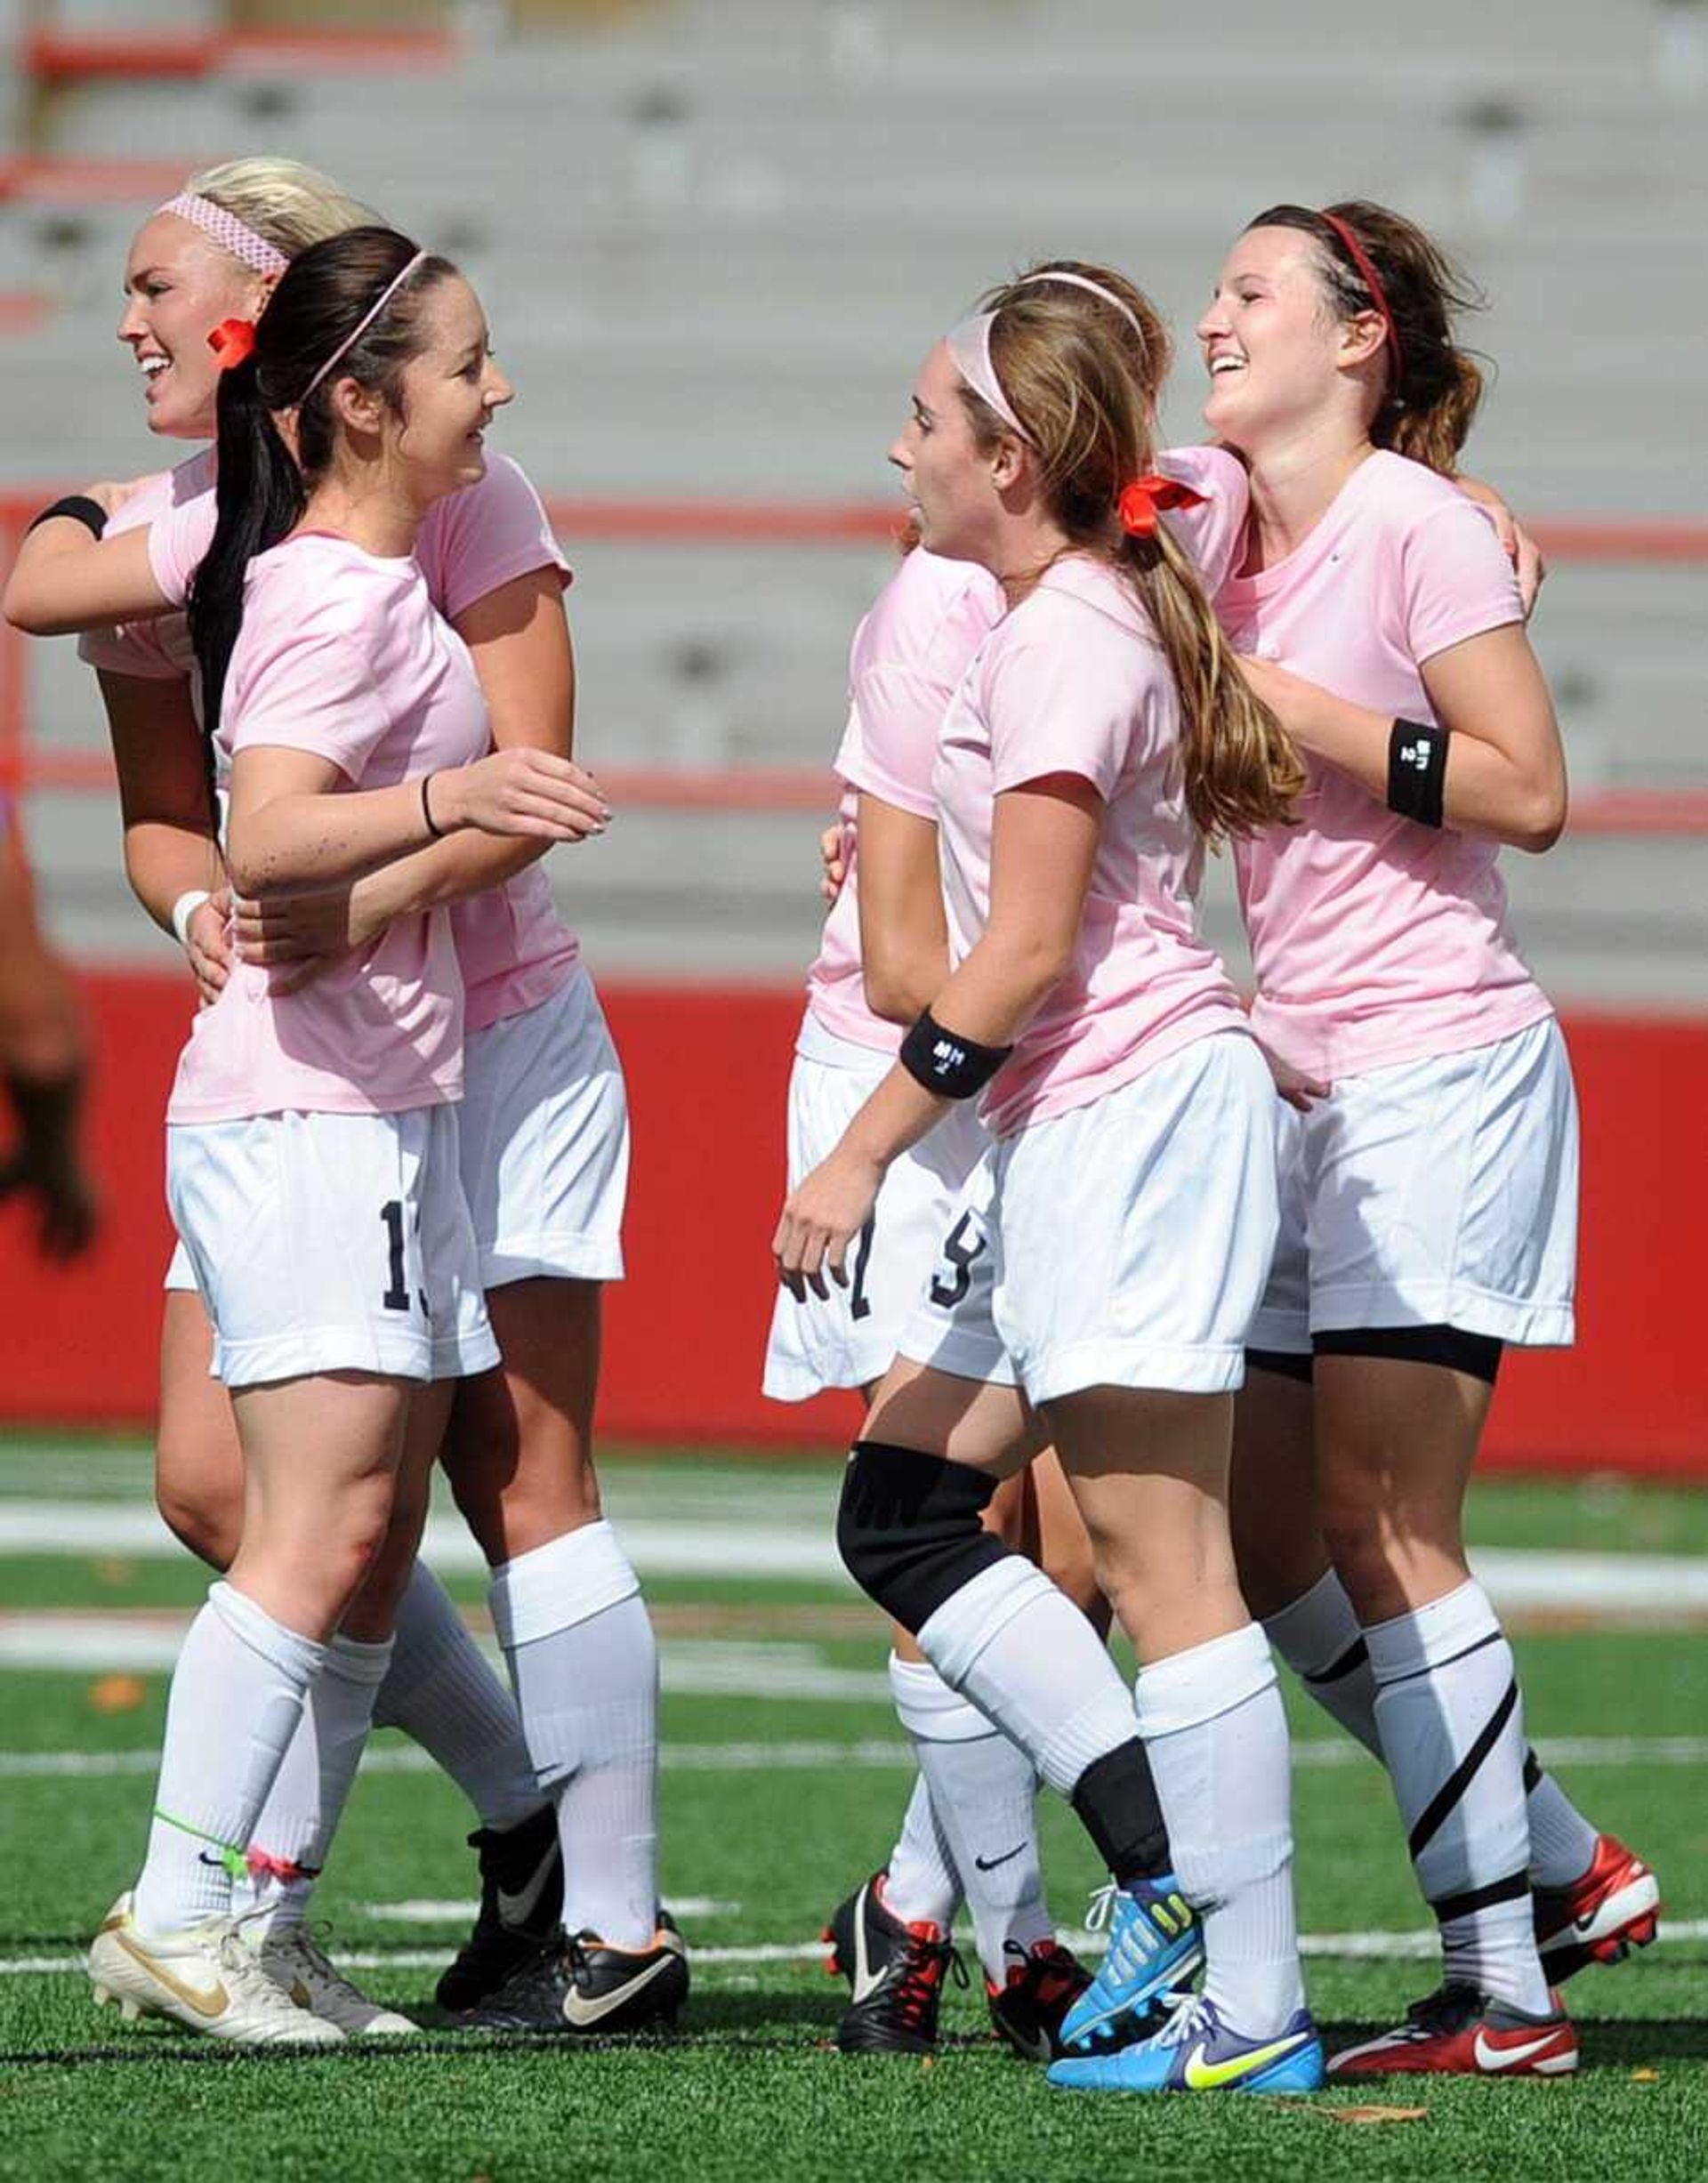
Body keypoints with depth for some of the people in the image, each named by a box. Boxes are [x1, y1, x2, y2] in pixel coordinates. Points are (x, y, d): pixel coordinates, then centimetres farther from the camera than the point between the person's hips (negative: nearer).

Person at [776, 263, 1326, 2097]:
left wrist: (863, 1152, -14)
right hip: (1075, 1137, 10)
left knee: (1162, 1565, -10)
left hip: (1131, 1106, -10)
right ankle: (1172, 1871, 7)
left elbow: (1029, 946, -17)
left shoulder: (1058, 638, -13)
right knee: (900, 1505, 11)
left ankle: (1254, 2015, -10)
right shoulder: (1113, 607, 14)